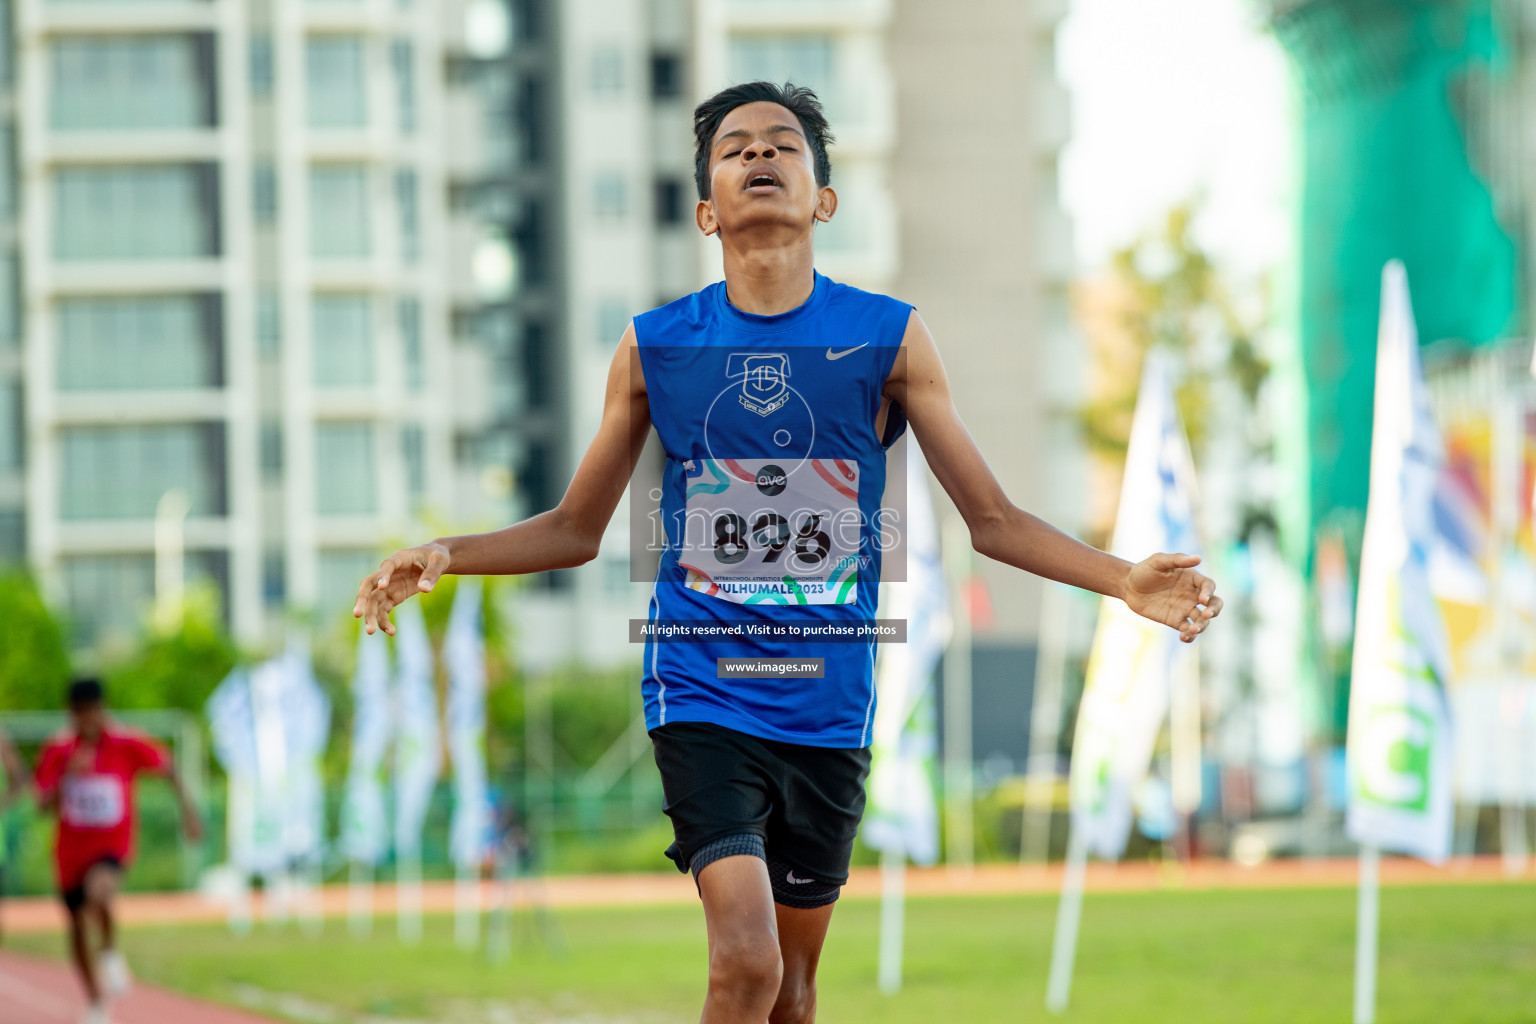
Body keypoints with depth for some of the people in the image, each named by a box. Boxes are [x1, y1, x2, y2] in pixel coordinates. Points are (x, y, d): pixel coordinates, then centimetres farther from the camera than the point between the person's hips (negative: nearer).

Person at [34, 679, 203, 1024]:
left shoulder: (127, 746, -11)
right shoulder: (57, 751, -8)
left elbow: (167, 769, 6)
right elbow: (45, 805, -16)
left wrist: (187, 809, 1)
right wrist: (68, 774, -32)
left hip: (113, 847, -3)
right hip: (72, 850, 3)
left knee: (99, 891, -38)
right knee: (78, 927, 15)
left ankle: (111, 953, -13)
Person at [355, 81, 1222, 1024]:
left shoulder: (890, 339, 1)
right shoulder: (654, 347, 3)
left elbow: (993, 519, 5)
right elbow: (575, 530, 12)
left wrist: (1127, 581, -10)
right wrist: (444, 556, -4)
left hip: (828, 700, 1)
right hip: (702, 690, -1)